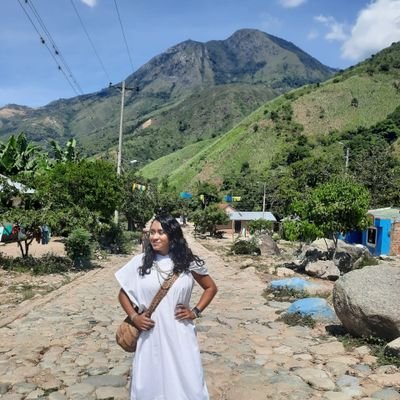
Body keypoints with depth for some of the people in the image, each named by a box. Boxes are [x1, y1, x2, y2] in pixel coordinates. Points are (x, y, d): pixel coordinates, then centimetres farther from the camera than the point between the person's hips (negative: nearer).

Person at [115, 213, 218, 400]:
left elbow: (211, 287, 9)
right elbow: (123, 293, 9)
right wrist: (134, 316, -3)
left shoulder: (188, 262, -3)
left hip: (180, 334, 0)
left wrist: (196, 311, 0)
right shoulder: (140, 262, -2)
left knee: (186, 383, 7)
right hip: (150, 335, 1)